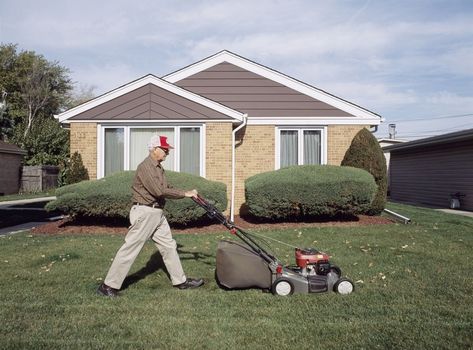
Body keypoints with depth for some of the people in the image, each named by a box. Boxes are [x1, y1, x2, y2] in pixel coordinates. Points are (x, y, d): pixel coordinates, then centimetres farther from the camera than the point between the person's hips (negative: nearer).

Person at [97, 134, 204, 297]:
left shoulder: (158, 167, 14)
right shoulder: (145, 167, -17)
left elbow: (166, 188, 16)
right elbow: (159, 191, -25)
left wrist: (187, 193, 3)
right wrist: (184, 194, -18)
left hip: (157, 213, 10)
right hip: (144, 213, -10)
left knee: (169, 246, 13)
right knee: (130, 249, -3)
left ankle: (180, 281, 23)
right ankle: (109, 285, 8)